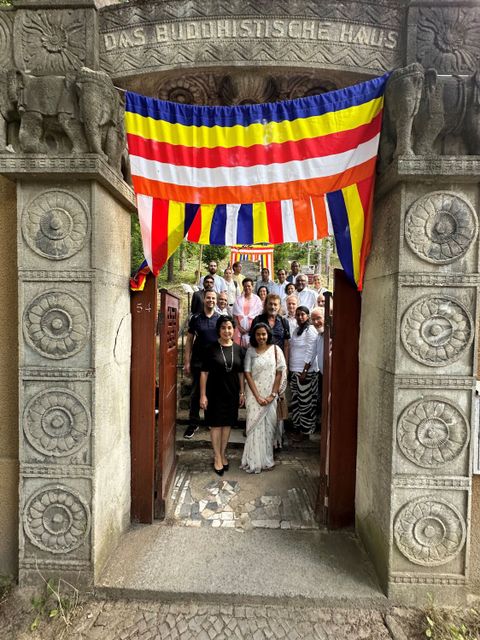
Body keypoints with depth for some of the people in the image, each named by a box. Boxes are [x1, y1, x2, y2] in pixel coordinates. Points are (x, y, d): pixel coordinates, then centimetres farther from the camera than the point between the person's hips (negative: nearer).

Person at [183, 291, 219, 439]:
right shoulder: (195, 318, 2)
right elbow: (189, 340, 3)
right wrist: (187, 362, -3)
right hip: (198, 362, -1)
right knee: (196, 393, 4)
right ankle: (193, 424, 17)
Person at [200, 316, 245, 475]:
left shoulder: (237, 349, 2)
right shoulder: (211, 349, -9)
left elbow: (240, 373, 8)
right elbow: (204, 373, -8)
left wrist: (242, 392, 7)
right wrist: (203, 395, -10)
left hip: (232, 393, 4)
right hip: (215, 392, -3)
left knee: (228, 423, 13)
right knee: (216, 424, 5)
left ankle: (223, 454, 30)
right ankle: (217, 457, 20)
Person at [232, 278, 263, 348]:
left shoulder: (256, 299, 5)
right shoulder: (239, 299, 9)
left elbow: (259, 315, 1)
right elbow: (235, 314, 7)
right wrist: (239, 326, -5)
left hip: (252, 328, -1)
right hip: (240, 328, 1)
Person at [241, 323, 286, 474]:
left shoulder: (275, 349, -1)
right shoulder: (250, 351, -1)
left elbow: (279, 373, -2)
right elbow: (247, 374, -5)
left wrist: (273, 395, -8)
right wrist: (257, 396, -11)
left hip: (270, 395, 1)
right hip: (254, 394, 0)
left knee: (268, 426, 7)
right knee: (254, 425, 1)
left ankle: (266, 460, 22)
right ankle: (253, 462, 13)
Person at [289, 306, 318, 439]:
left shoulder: (310, 331, -9)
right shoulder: (296, 330, 14)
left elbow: (310, 353, -14)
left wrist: (304, 371, -17)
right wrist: (289, 368, 13)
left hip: (305, 371, -7)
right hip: (294, 371, 8)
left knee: (305, 402, 1)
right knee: (295, 401, 11)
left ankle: (305, 431, 12)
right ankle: (297, 427, 23)